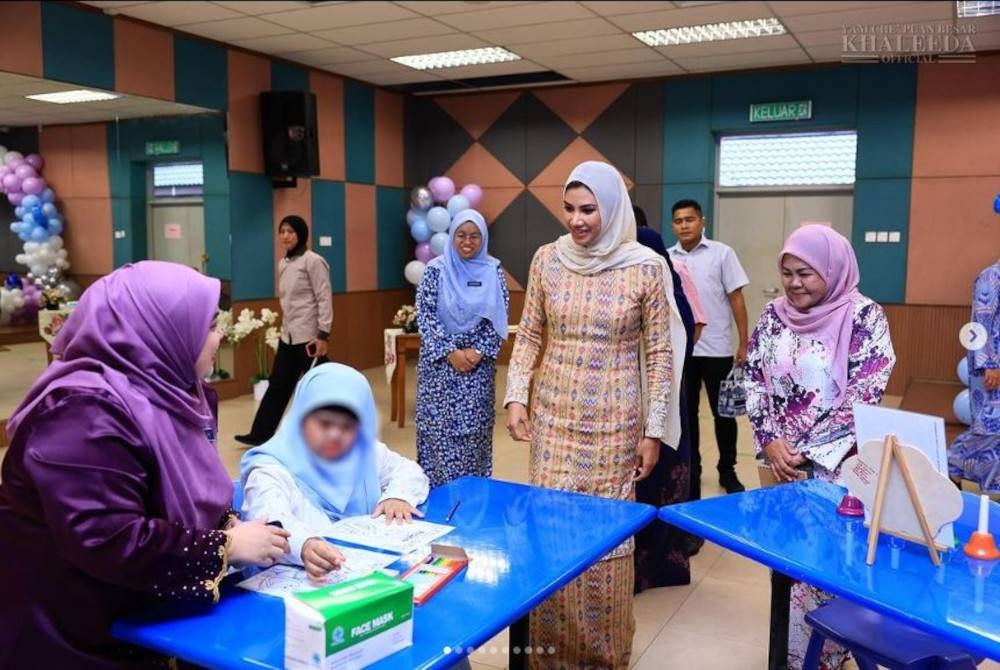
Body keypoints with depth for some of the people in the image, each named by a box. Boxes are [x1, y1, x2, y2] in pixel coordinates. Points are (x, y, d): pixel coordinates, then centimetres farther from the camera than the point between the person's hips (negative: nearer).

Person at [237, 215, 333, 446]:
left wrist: (323, 335, -20)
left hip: (309, 336, -8)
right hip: (288, 336, 8)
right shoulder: (283, 264, 13)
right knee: (277, 385, 11)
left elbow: (324, 299, -15)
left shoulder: (313, 261, -11)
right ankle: (260, 434, 18)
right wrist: (286, 327, 16)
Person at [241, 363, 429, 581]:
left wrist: (397, 496, -3)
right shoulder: (272, 468, -11)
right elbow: (270, 521, -28)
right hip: (300, 575, -3)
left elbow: (408, 470, 19)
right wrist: (304, 546, -49)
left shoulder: (365, 454, 9)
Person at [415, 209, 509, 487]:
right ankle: (437, 486, 14)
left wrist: (478, 352, -10)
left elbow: (499, 317, 1)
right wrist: (450, 352, -12)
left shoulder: (493, 271, 2)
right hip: (440, 360, -1)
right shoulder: (436, 269, -2)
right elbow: (424, 315, -6)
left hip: (479, 362, 1)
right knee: (438, 425, 2)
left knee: (474, 426, 4)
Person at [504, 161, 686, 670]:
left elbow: (660, 353, -4)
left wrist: (654, 430, -5)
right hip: (554, 415, 3)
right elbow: (529, 336, 7)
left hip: (615, 421, -2)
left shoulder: (646, 267, -8)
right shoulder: (547, 259, -1)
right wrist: (516, 396, -3)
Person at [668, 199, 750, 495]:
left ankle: (727, 471, 26)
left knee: (723, 412, 8)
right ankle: (691, 469, 25)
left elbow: (736, 299, -1)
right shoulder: (667, 259, 4)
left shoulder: (722, 253, -2)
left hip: (717, 349, -2)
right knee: (687, 413, 11)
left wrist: (743, 344, -4)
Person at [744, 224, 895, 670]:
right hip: (782, 460, 4)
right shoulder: (775, 315, 3)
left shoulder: (864, 316, -10)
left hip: (838, 464, -4)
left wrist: (809, 452, -15)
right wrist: (770, 442, -9)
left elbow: (864, 395, -14)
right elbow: (754, 381, 4)